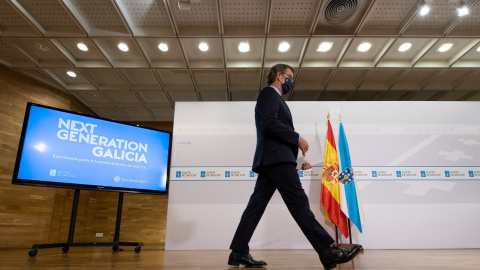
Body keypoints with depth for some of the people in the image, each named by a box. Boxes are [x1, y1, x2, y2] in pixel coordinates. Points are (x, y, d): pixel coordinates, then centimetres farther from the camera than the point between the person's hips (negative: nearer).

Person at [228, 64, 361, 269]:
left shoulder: (274, 98, 29)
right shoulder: (269, 93, 0)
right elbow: (270, 124, -18)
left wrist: (297, 158, 18)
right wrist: (297, 138, -12)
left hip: (271, 159, 10)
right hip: (276, 158, -10)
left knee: (256, 205, 4)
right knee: (299, 203, -11)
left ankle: (239, 252, 6)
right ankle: (328, 252, -7)